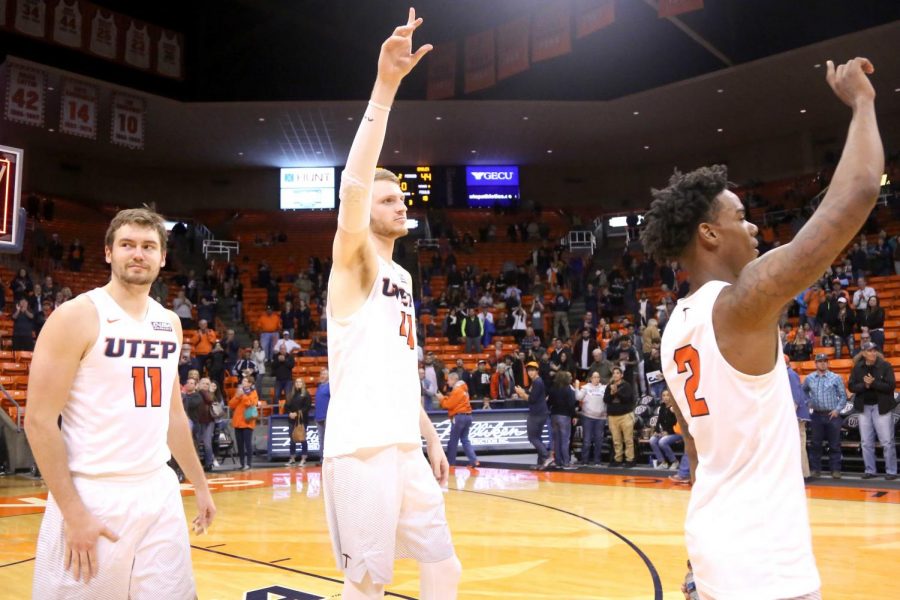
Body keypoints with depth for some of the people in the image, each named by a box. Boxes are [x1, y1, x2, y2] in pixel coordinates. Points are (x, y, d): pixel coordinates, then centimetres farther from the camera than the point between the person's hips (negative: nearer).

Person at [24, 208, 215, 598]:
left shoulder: (169, 324, 10)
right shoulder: (76, 317, -9)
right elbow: (39, 420, -11)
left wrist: (199, 484, 17)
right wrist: (73, 511, -15)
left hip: (159, 492, 6)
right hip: (93, 494, -5)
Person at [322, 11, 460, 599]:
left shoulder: (403, 279, 18)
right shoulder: (354, 262, -5)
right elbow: (353, 186, -25)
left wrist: (431, 437, 19)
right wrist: (384, 88, -29)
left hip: (406, 447, 8)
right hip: (361, 450, -8)